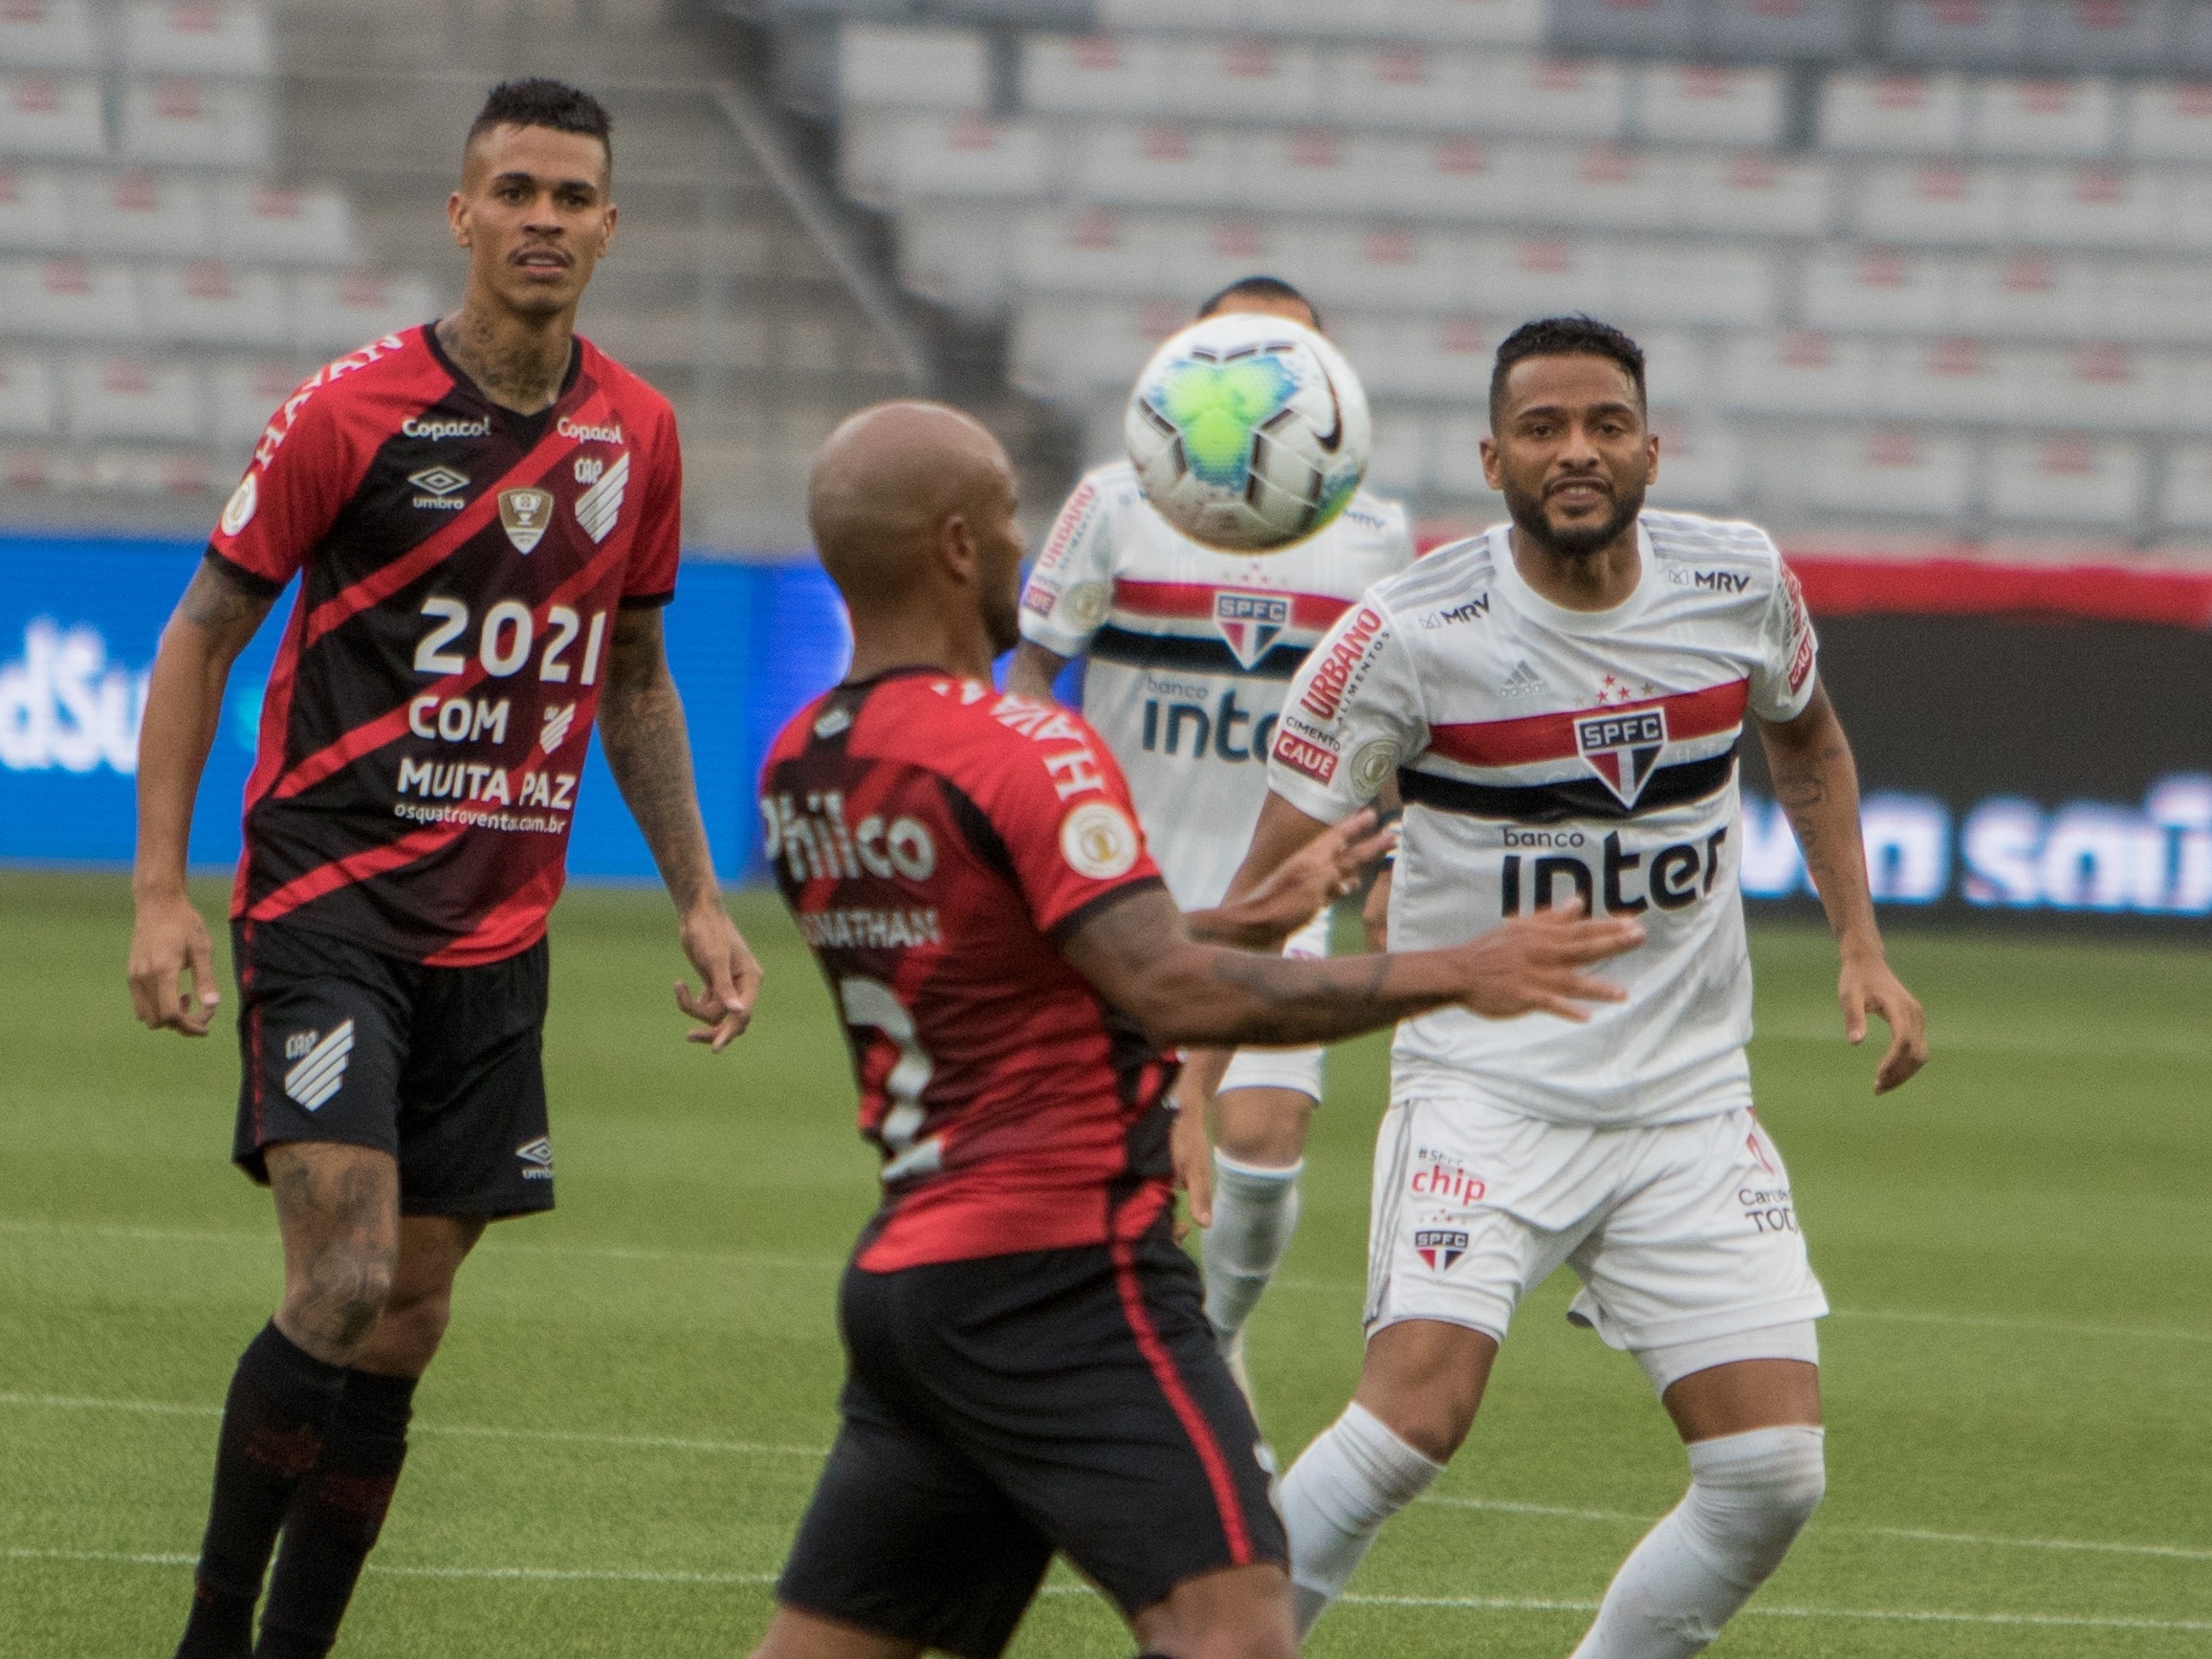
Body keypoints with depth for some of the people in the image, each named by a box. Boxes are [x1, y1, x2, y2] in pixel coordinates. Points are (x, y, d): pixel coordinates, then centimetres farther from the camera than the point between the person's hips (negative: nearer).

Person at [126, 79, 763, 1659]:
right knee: (345, 1283, -18)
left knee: (410, 1320, 5)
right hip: (330, 899, -5)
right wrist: (160, 890, -9)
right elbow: (203, 631, -2)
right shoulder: (354, 412, -9)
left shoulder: (637, 433, 6)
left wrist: (697, 899, 14)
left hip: (499, 935, 5)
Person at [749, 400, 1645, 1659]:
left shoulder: (800, 767, 13)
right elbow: (1172, 994, -21)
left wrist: (1247, 921, 25)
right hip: (1061, 1270, -9)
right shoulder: (1023, 752, -13)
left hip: (901, 1267, 9)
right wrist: (1450, 975, -16)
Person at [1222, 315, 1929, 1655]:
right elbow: (1273, 876, -6)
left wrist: (1862, 946, 12)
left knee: (1774, 1476, -5)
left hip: (1691, 1103, 4)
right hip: (1483, 1085, -4)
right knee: (1415, 1416, -24)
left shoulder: (1741, 585, -2)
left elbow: (1808, 741, 21)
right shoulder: (1408, 637, -13)